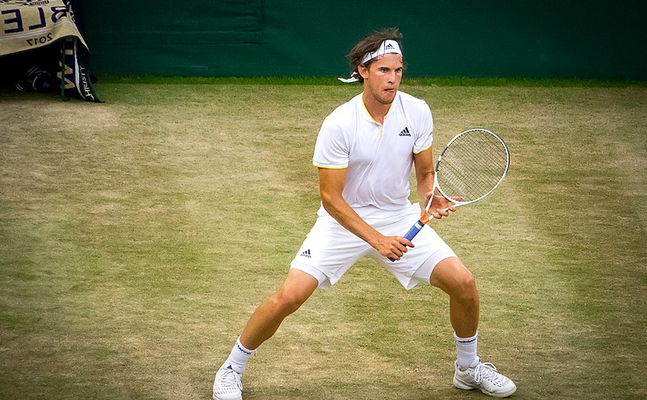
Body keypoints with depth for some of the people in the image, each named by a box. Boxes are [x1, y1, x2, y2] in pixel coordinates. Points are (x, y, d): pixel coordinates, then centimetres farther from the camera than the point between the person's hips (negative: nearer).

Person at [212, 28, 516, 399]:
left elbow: (426, 172, 2)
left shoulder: (417, 112, -11)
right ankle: (232, 369, 7)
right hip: (344, 220, -3)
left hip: (400, 218, 4)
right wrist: (377, 239, -27)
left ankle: (468, 368, 20)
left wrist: (432, 195, -21)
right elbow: (331, 197, -19)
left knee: (464, 283, -7)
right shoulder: (339, 124, -22)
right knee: (289, 296, -17)